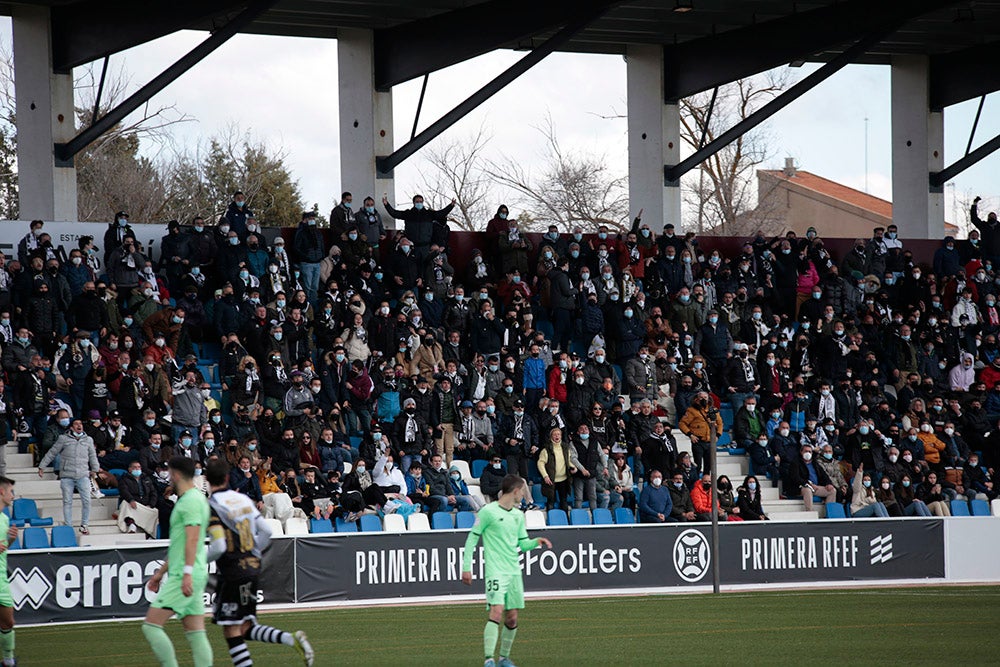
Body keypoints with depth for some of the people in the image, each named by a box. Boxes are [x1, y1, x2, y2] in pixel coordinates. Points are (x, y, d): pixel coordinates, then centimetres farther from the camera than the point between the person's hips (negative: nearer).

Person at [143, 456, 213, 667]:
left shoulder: (191, 500, -10)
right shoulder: (189, 499, 22)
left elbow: (192, 539, -21)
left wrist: (187, 573, -28)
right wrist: (161, 572, 32)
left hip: (183, 578, -10)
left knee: (151, 626, -10)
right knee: (195, 633, 5)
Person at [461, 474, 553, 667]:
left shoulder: (518, 515, 15)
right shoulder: (488, 512, -6)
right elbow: (472, 539, -2)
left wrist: (537, 542, 0)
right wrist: (466, 567, -6)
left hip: (514, 571, 7)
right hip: (495, 570, -7)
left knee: (512, 618, 7)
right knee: (497, 612, -19)